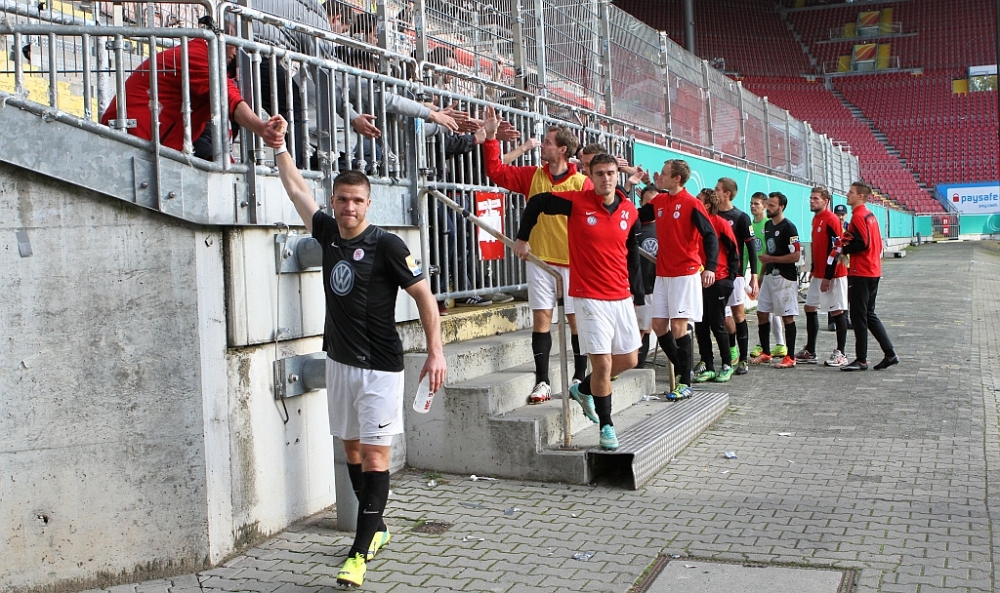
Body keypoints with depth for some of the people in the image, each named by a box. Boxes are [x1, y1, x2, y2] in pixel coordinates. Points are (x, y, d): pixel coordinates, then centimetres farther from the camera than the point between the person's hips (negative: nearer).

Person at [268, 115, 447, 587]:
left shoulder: (386, 246, -13)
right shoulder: (328, 232, 5)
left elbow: (424, 296, -12)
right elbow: (296, 188, 18)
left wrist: (436, 352, -20)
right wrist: (279, 145, 19)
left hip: (379, 367, -7)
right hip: (339, 361, 7)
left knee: (374, 452, -7)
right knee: (351, 447, 13)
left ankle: (361, 551, -5)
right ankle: (376, 529, 29)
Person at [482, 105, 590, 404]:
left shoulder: (582, 183, -7)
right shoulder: (533, 176, 6)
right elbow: (496, 171, 7)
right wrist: (490, 136, 1)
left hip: (572, 262, -3)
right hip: (539, 260, 3)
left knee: (575, 319, 5)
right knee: (541, 318, 2)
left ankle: (580, 378, 18)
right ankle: (543, 382, 7)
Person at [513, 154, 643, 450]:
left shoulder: (629, 211, 3)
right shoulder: (577, 202, -10)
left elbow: (632, 255, 13)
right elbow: (536, 202, 2)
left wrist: (637, 296, 13)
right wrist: (522, 238, 6)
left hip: (622, 297, 5)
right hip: (590, 298, -5)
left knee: (628, 360, 12)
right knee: (603, 363, -7)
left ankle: (583, 389, 37)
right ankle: (606, 426, 11)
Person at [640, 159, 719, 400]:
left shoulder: (692, 204, -10)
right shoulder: (658, 201, 9)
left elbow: (710, 236, -13)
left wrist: (710, 267, -25)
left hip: (686, 274, -7)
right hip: (663, 273, 7)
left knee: (678, 326, -8)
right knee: (659, 324, 6)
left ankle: (685, 384, 1)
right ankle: (681, 369, 25)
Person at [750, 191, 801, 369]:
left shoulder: (788, 227, -14)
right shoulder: (768, 225, 13)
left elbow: (796, 255, -19)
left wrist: (771, 259, -15)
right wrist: (762, 274, 18)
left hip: (785, 277, -9)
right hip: (769, 276, 9)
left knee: (787, 316, -3)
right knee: (762, 313, 9)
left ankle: (790, 358, 3)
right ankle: (765, 354, 20)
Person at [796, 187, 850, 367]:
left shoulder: (831, 220, -14)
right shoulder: (816, 219, 14)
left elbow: (835, 250, -19)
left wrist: (827, 277, -20)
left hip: (832, 275, -10)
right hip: (818, 274, 10)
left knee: (836, 312, -3)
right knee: (810, 308, 10)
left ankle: (840, 354, 4)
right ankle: (810, 352, 17)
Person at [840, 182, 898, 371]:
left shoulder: (858, 216, -14)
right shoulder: (870, 215, 16)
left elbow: (862, 244, -22)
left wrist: (842, 249, -8)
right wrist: (848, 241, 7)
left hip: (861, 273, -10)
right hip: (873, 271, 10)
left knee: (859, 316, -4)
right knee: (869, 314, 15)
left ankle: (861, 360, 0)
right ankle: (890, 354, 15)